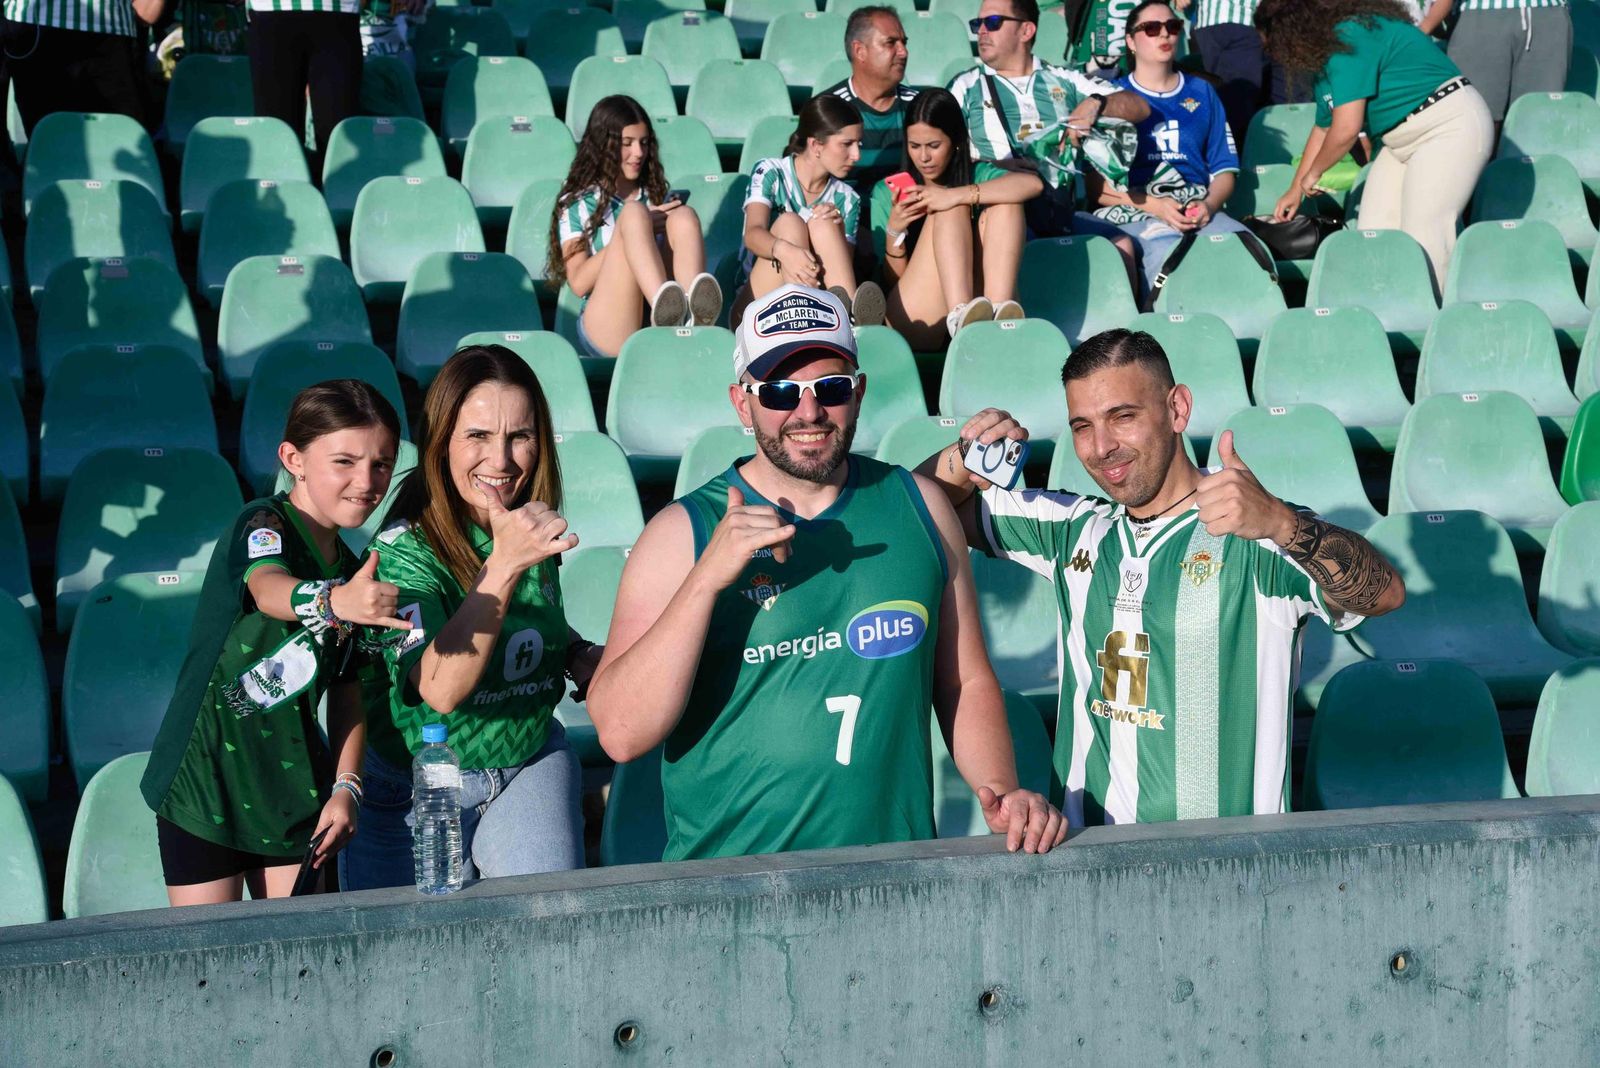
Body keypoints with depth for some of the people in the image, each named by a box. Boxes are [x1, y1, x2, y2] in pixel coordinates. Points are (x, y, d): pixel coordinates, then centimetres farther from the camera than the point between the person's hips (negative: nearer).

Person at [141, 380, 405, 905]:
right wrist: (333, 600, -59)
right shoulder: (263, 524, -14)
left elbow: (346, 692, 11)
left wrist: (345, 787, -1)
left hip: (295, 788, 6)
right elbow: (268, 588, -38)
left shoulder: (354, 572, 7)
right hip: (206, 781, -6)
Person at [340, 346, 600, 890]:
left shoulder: (533, 532, -1)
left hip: (531, 764, 4)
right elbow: (441, 689, -33)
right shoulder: (404, 550, -20)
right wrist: (504, 565, -41)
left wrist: (580, 656, -2)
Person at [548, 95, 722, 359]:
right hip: (606, 334, -3)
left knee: (684, 215, -16)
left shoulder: (657, 197, 26)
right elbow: (578, 282, 1)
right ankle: (665, 308, -51)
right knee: (634, 212, -21)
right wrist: (634, 228, -4)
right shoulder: (577, 203, 15)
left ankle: (692, 316, -45)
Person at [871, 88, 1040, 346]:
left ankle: (999, 311, -35)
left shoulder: (977, 176, 15)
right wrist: (894, 230, -11)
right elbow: (892, 281, 7)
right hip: (913, 325, -1)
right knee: (952, 211, -17)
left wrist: (959, 195, -19)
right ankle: (960, 314, -43)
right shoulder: (886, 193, 13)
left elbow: (1032, 183, -9)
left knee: (1005, 205, -13)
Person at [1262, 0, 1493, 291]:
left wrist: (1313, 173, -5)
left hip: (1450, 127, -11)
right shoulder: (1324, 58, 12)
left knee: (1423, 238, -17)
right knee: (1374, 237, 4)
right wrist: (1295, 191, 32)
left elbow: (1346, 129, -22)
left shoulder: (1348, 40, -19)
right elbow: (1323, 129, 26)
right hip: (1406, 141, 11)